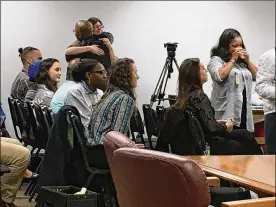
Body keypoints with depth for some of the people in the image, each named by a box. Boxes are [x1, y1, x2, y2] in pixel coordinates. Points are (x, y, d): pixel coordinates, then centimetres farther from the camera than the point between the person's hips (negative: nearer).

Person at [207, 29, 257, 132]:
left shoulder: (242, 61, 19)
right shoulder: (216, 60, 0)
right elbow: (219, 76, -18)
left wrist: (248, 61, 5)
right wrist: (232, 60, -8)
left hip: (244, 111, 6)